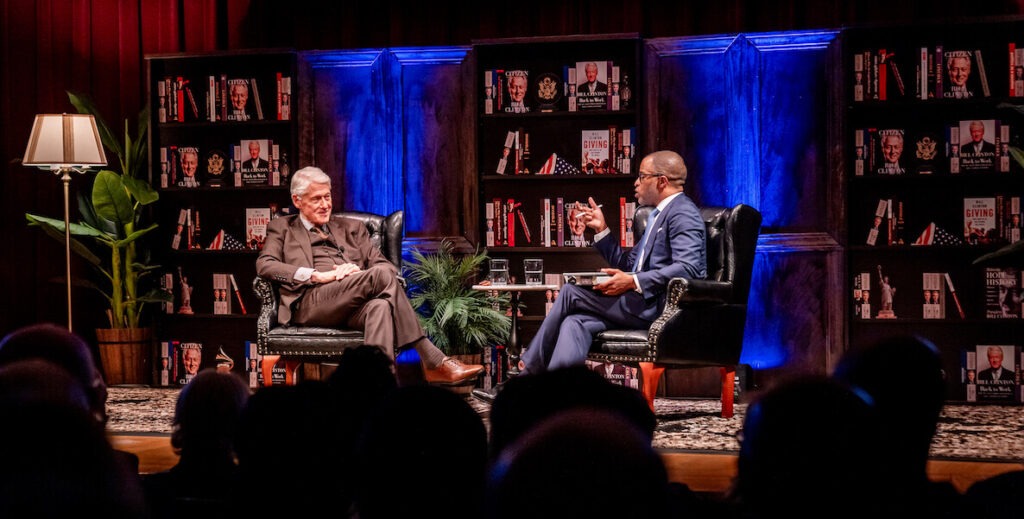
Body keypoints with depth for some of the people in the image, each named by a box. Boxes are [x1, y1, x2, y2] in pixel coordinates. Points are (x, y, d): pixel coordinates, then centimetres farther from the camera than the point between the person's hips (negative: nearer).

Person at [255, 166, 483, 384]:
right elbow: (264, 265, 4)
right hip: (311, 301, -3)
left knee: (380, 306, -38)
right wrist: (318, 275, -9)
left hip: (355, 306, 3)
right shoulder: (282, 229, 24)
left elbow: (387, 265, 19)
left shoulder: (351, 228, 31)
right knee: (381, 275, -29)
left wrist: (358, 271, -6)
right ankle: (435, 363, -36)